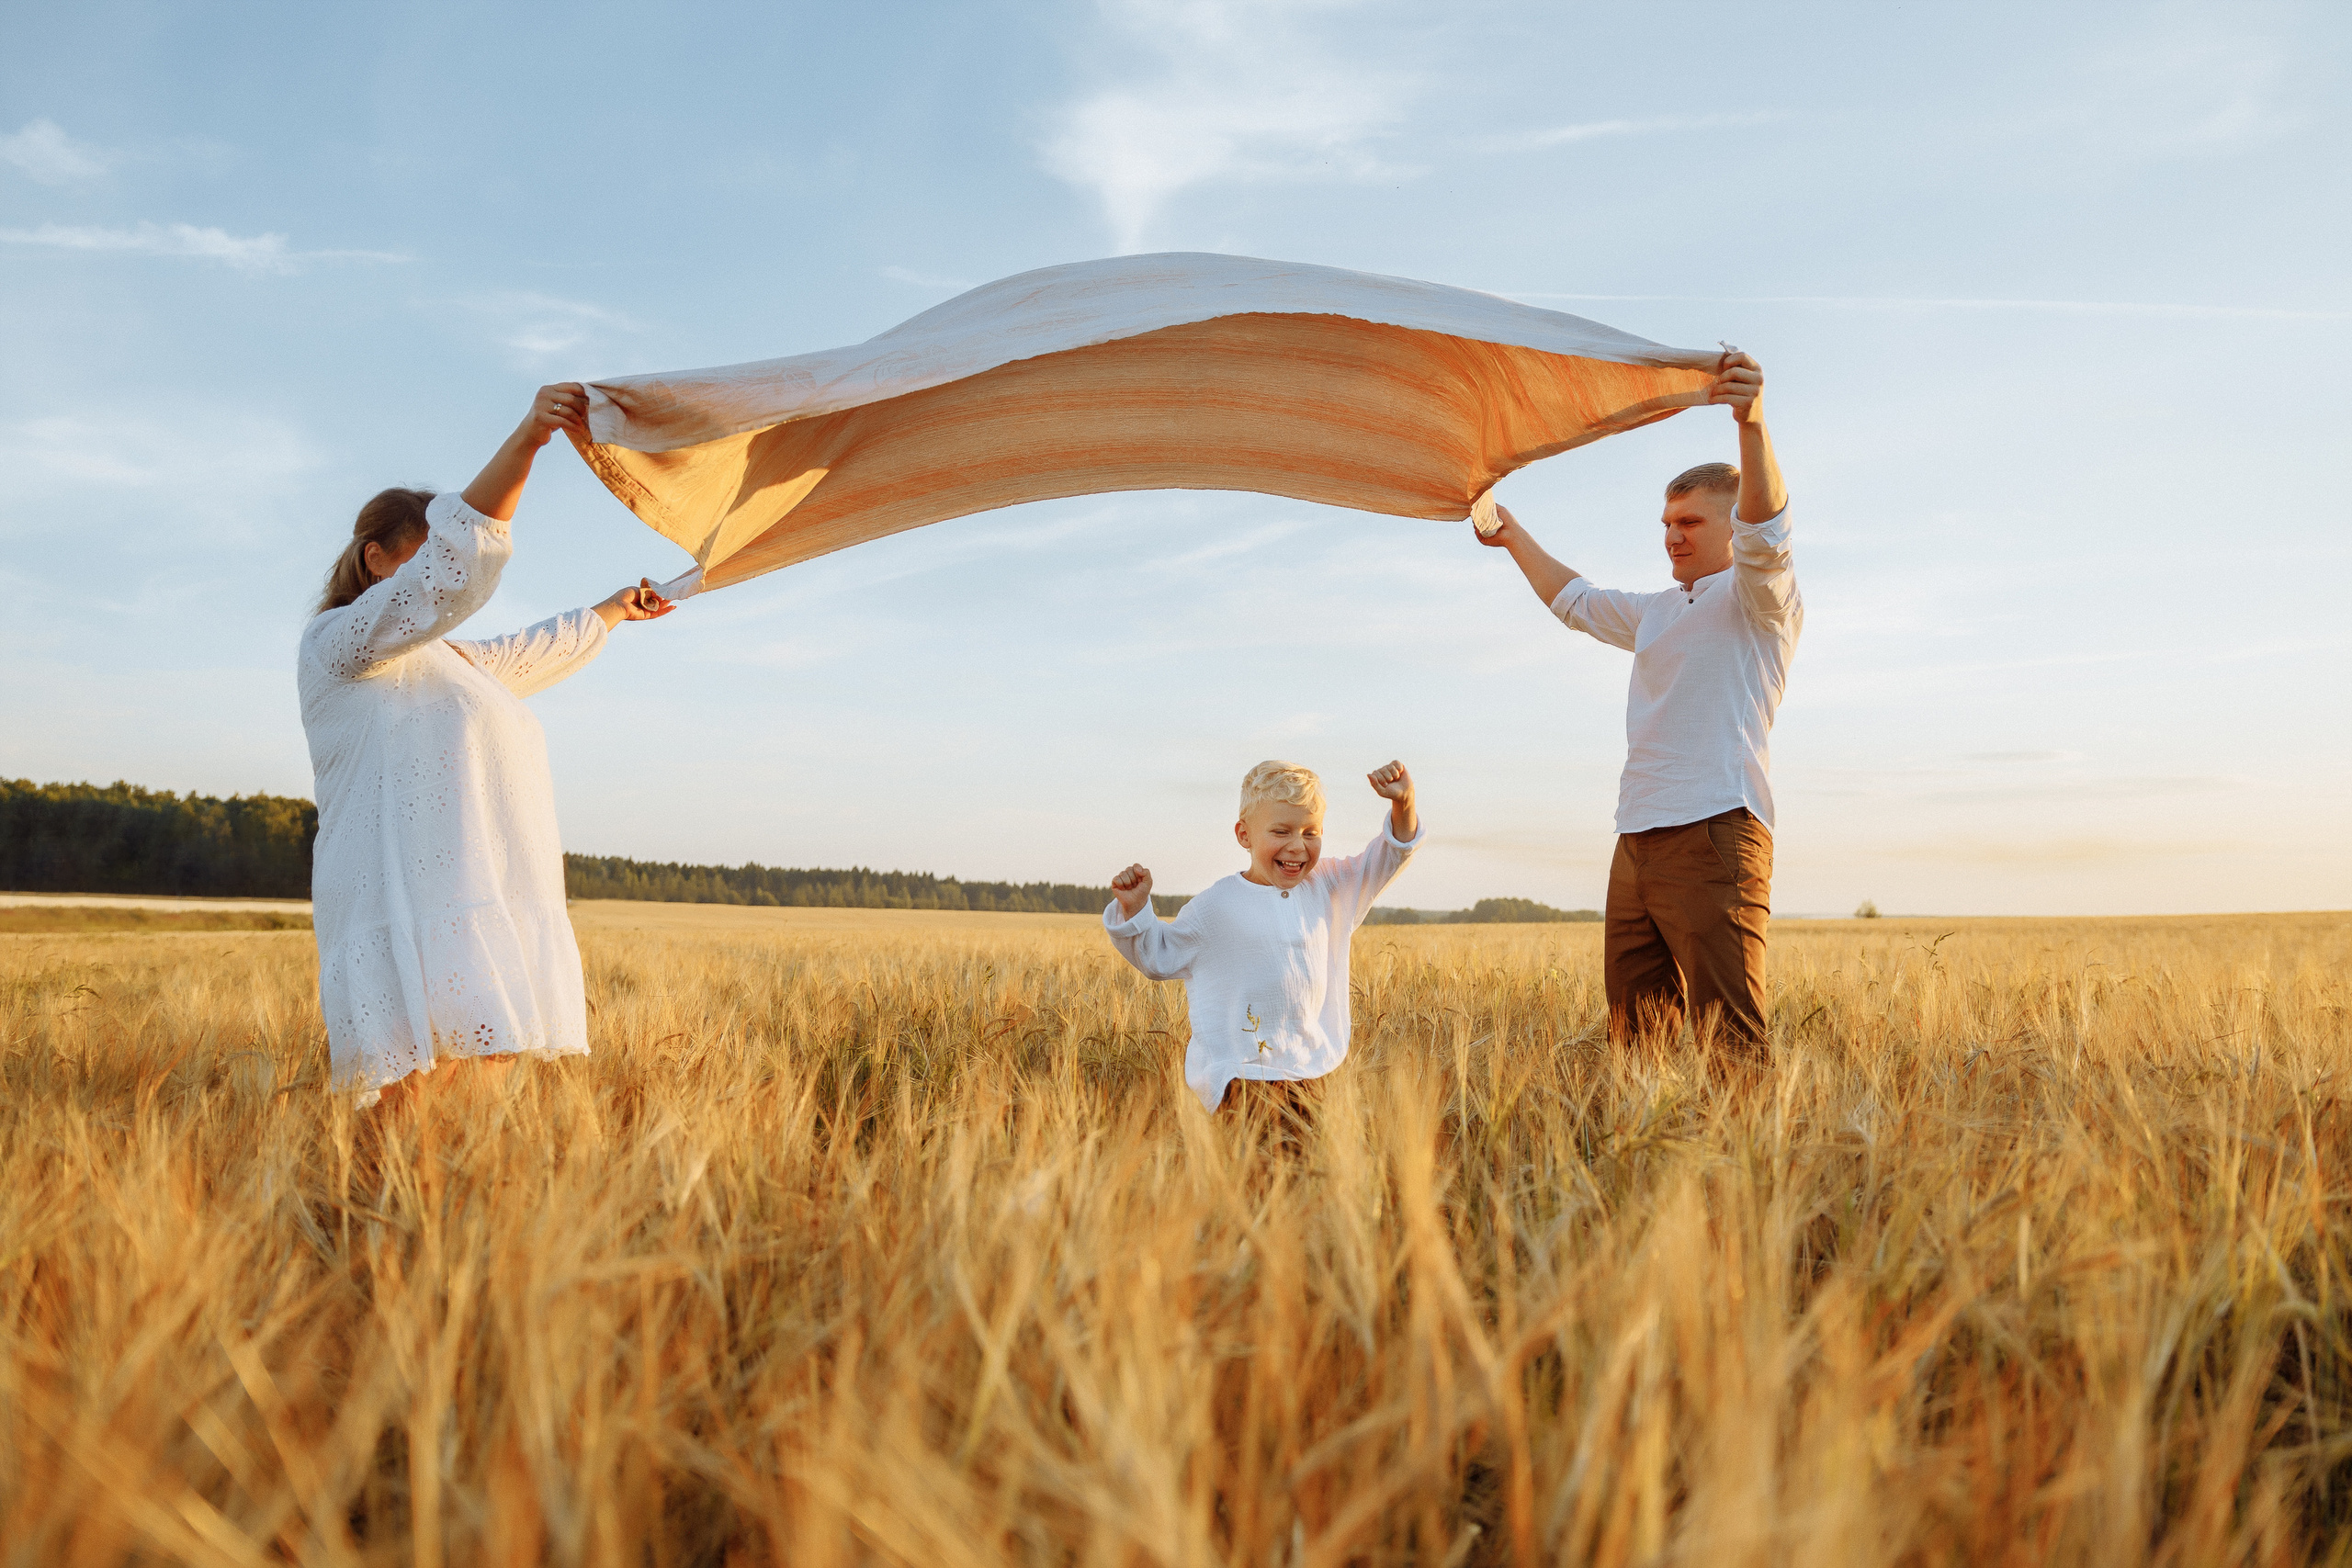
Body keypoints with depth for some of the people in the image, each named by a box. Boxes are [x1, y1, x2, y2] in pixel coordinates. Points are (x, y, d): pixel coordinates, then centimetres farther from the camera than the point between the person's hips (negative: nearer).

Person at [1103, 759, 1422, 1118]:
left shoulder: (1331, 887, 7)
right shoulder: (1218, 905, -4)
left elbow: (1391, 856, 13)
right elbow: (1159, 956, 8)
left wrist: (1403, 804, -6)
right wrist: (1133, 909, -9)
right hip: (1244, 1073, -5)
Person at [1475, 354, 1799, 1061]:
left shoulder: (1758, 598, 3)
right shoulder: (1657, 613, 27)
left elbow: (1765, 532, -18)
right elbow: (1574, 600, 43)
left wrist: (1752, 424, -34)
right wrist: (1514, 538, 45)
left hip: (1714, 836, -8)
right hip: (1636, 840, 8)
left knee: (1728, 1032, -14)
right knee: (1634, 1027, 6)